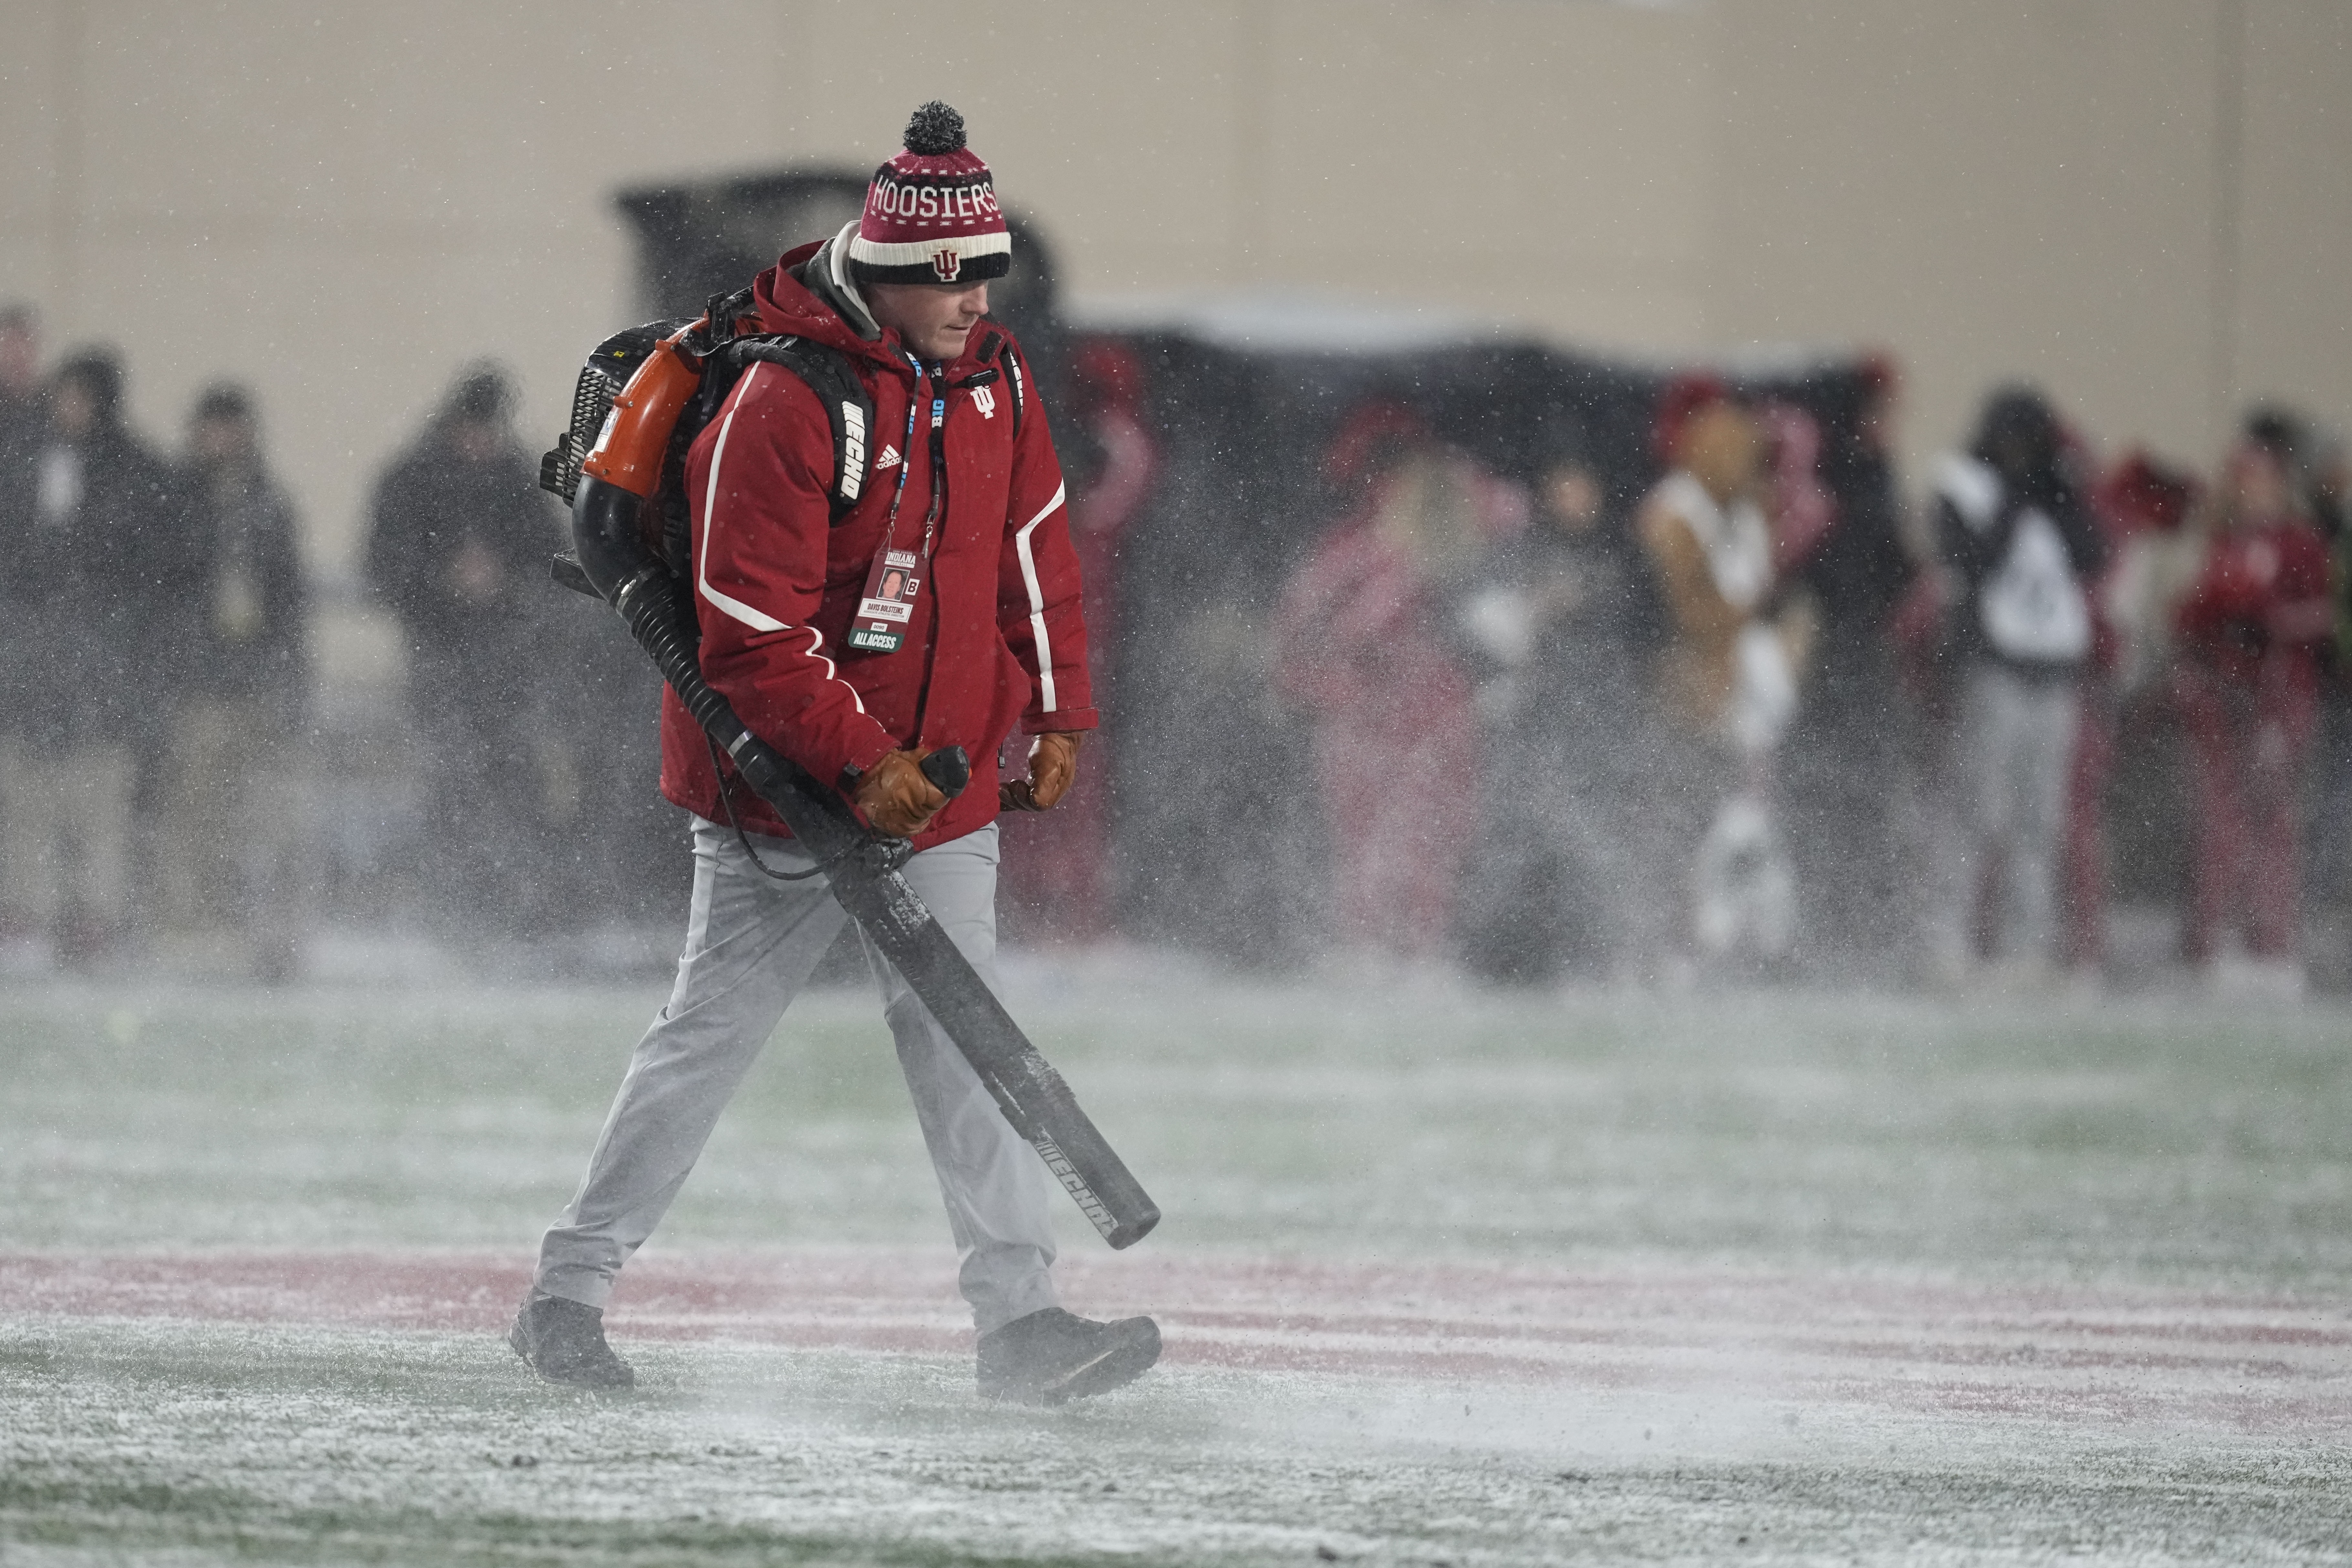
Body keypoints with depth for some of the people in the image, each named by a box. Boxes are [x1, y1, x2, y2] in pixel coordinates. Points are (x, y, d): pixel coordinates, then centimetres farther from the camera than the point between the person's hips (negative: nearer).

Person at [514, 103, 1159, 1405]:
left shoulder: (992, 380, 3)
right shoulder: (782, 407, -20)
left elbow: (1032, 550, 16)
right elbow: (755, 634, -20)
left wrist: (1056, 715, 10)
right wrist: (861, 764, -22)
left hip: (940, 786, 6)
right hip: (782, 793, -6)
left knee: (963, 1041, -1)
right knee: (708, 1040, 2)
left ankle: (1021, 1318, -6)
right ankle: (569, 1292, 14)